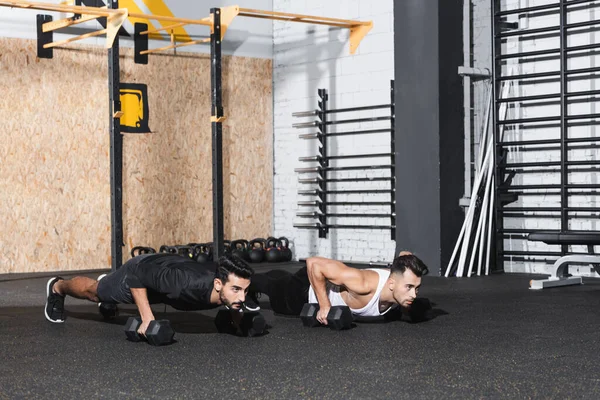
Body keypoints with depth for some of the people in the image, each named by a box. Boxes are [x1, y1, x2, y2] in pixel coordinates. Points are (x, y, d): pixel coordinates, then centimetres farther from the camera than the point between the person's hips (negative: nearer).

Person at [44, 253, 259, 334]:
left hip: (168, 266, 5)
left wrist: (236, 305, -10)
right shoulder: (186, 283, -51)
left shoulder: (231, 281, -33)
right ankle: (57, 287, 56)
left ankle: (107, 287, 72)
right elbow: (136, 277, -36)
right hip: (140, 272, -5)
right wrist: (147, 319, -38)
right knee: (93, 291, 26)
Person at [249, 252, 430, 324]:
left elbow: (405, 256, -4)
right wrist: (324, 306, -39)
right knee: (270, 285, 28)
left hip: (331, 280, 6)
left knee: (284, 280, 37)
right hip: (306, 290, -6)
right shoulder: (364, 284, -50)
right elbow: (314, 263, -43)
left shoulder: (402, 279, -30)